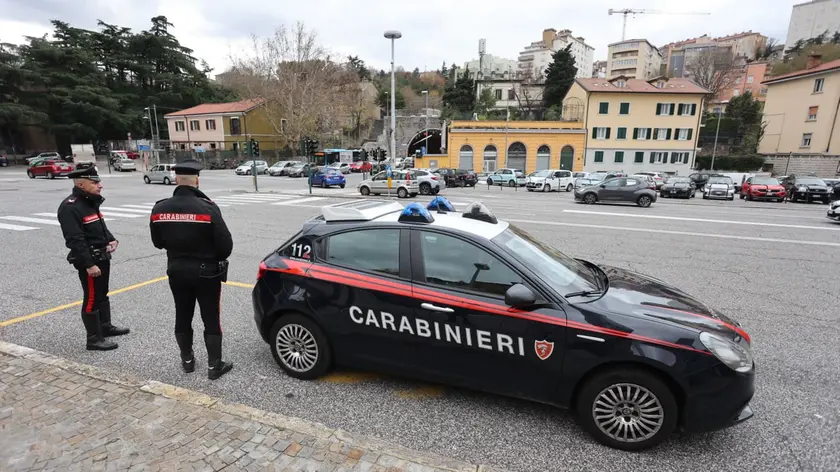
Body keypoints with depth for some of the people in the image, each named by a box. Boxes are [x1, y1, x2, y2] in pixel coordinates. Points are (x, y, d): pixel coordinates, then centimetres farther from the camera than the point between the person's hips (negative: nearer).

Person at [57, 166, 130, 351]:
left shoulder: (91, 202, 11)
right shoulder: (70, 207, -20)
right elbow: (75, 240, -25)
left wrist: (111, 240, 3)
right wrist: (89, 264, -26)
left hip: (102, 257, 10)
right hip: (89, 261, -10)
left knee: (102, 294, 20)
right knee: (92, 298, -2)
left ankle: (106, 327, 35)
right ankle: (94, 339, 8)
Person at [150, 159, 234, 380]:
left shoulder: (160, 209, -5)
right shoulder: (207, 208, -20)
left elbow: (158, 242, 7)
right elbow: (225, 244, -18)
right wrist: (217, 260, 3)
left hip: (176, 271, 5)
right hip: (206, 272, -4)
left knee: (182, 317, 18)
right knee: (211, 320, 5)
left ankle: (187, 360, 32)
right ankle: (214, 366, 12)